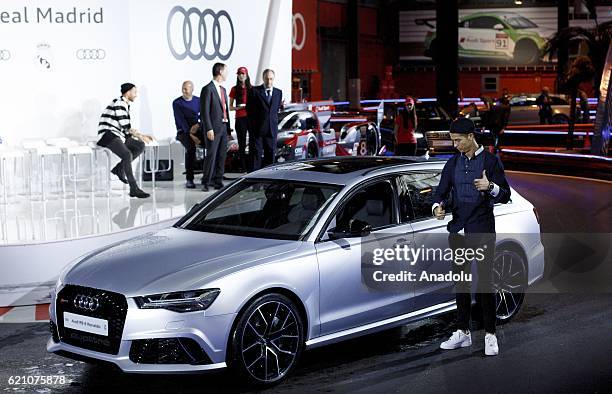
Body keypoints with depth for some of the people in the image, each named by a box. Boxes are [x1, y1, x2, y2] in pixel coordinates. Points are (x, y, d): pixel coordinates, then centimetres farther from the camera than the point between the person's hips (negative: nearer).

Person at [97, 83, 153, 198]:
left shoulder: (126, 105, 18)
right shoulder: (119, 103, -14)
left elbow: (127, 128, 18)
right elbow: (125, 126, -18)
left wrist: (141, 136, 8)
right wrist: (140, 135, -10)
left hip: (118, 135, 10)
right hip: (108, 135, -10)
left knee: (140, 146, 3)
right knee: (127, 154, -29)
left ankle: (119, 168, 6)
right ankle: (134, 189, -31)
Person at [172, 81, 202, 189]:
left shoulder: (198, 101, 9)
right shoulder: (177, 103, -1)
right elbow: (181, 120, -10)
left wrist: (198, 124, -22)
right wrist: (190, 135, -20)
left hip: (197, 130, 3)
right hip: (183, 131, -3)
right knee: (191, 147, -35)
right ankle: (189, 179, -31)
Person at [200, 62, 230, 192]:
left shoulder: (223, 90, 18)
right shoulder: (208, 89, -8)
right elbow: (204, 111, -13)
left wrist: (228, 128, 15)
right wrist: (209, 129, -18)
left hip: (223, 127, 8)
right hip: (214, 128, -8)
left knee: (222, 156, 8)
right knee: (211, 155, -7)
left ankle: (218, 181, 14)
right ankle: (206, 183, -2)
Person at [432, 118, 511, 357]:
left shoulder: (491, 161, -2)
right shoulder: (453, 163, 11)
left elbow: (505, 196, -3)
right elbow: (441, 191, 10)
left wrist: (491, 187, -24)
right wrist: (438, 207, -11)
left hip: (482, 229, -5)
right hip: (458, 228, 5)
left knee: (485, 281, -6)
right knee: (460, 281, 8)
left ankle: (490, 335, 1)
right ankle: (463, 332, 17)